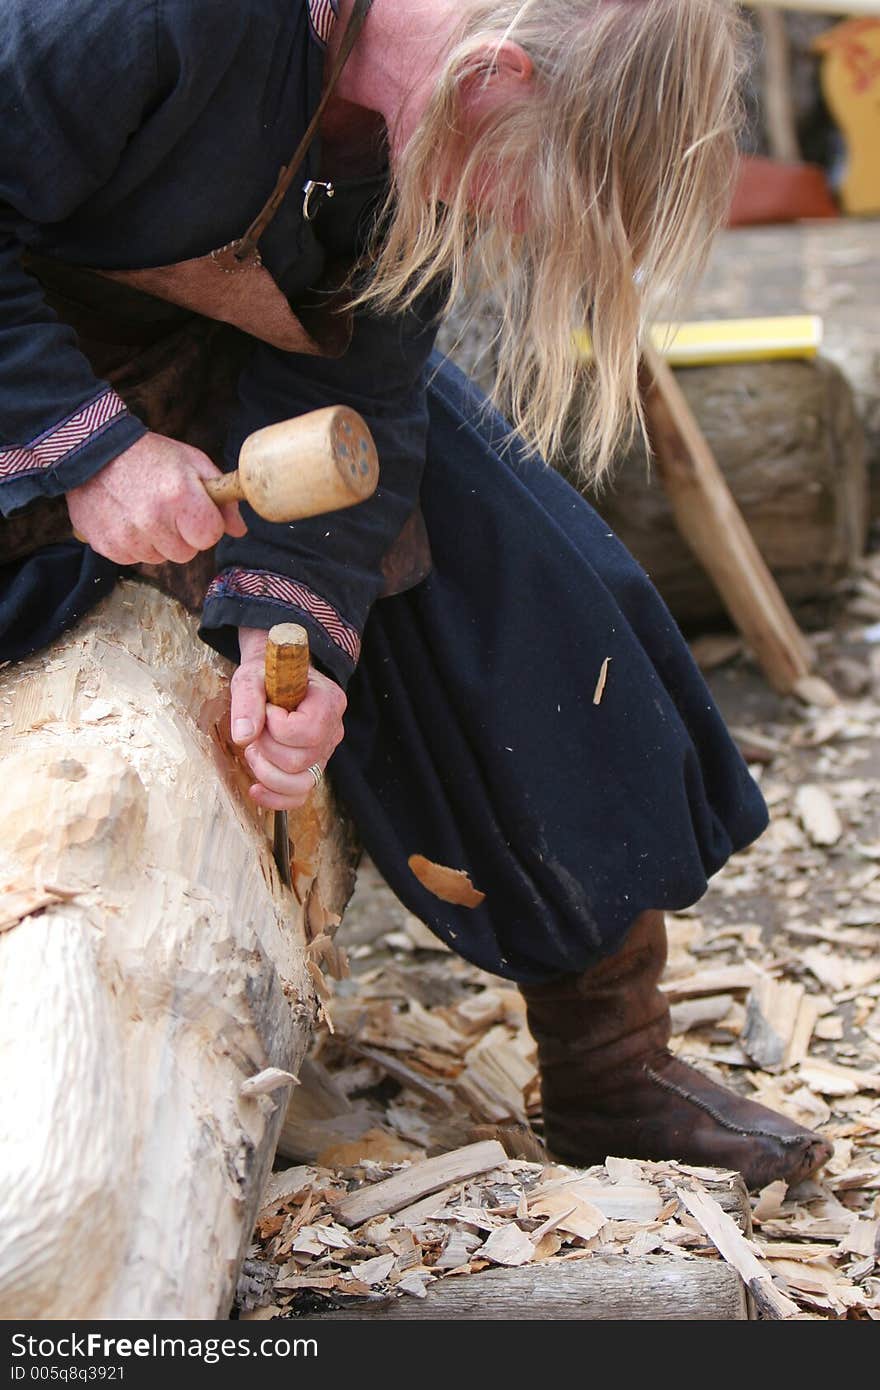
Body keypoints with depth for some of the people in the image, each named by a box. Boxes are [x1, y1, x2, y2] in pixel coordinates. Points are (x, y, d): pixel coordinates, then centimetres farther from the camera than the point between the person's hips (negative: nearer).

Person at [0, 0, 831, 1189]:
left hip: (246, 372, 5)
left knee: (531, 598, -4)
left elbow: (352, 391, -14)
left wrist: (298, 619, -28)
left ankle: (613, 1072, 9)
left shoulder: (437, 142, -15)